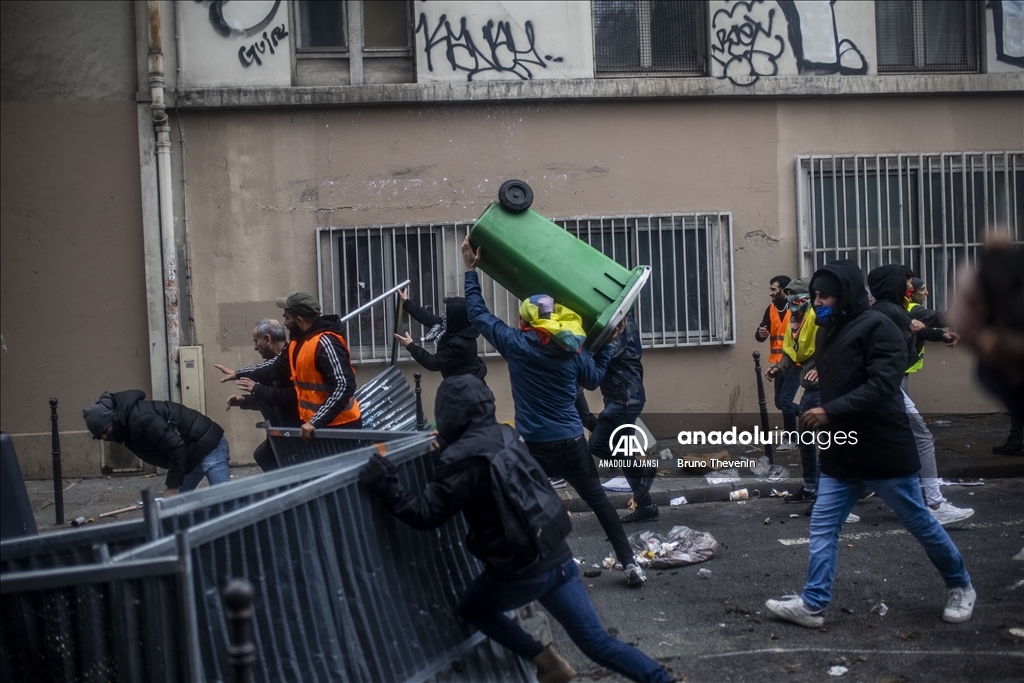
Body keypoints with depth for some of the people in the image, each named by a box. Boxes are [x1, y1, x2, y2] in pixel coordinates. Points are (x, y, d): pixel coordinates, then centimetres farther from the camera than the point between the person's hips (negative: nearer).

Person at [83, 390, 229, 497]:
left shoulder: (140, 421, -26)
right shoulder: (127, 423, 7)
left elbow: (176, 447, -27)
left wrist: (173, 485, -17)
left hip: (208, 445, -11)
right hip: (193, 452, 11)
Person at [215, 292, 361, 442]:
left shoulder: (325, 343, -22)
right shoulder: (298, 343, 10)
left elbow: (344, 386, -29)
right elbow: (276, 367, 28)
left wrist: (316, 422, -30)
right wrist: (237, 374, 30)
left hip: (339, 427, -10)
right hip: (314, 425, 10)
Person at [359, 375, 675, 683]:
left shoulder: (463, 458, -14)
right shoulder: (506, 435, 8)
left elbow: (426, 514, -11)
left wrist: (385, 486, -9)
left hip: (519, 571, -6)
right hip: (558, 557, 6)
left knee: (472, 610, 24)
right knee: (596, 641, 10)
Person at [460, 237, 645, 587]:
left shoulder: (516, 344, -8)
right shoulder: (573, 349, 0)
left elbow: (478, 314, 2)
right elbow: (594, 378, 16)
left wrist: (471, 271, 11)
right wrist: (609, 342, 25)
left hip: (536, 447, -3)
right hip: (573, 443, 3)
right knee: (599, 501, 17)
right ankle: (630, 564, 19)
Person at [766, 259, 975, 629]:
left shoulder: (877, 327, -14)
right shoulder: (827, 332, 13)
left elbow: (882, 386, -25)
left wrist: (830, 411, -28)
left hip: (884, 451, -7)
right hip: (841, 454, 7)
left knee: (919, 523, 8)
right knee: (823, 528, 2)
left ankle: (960, 585, 29)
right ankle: (812, 604, 6)